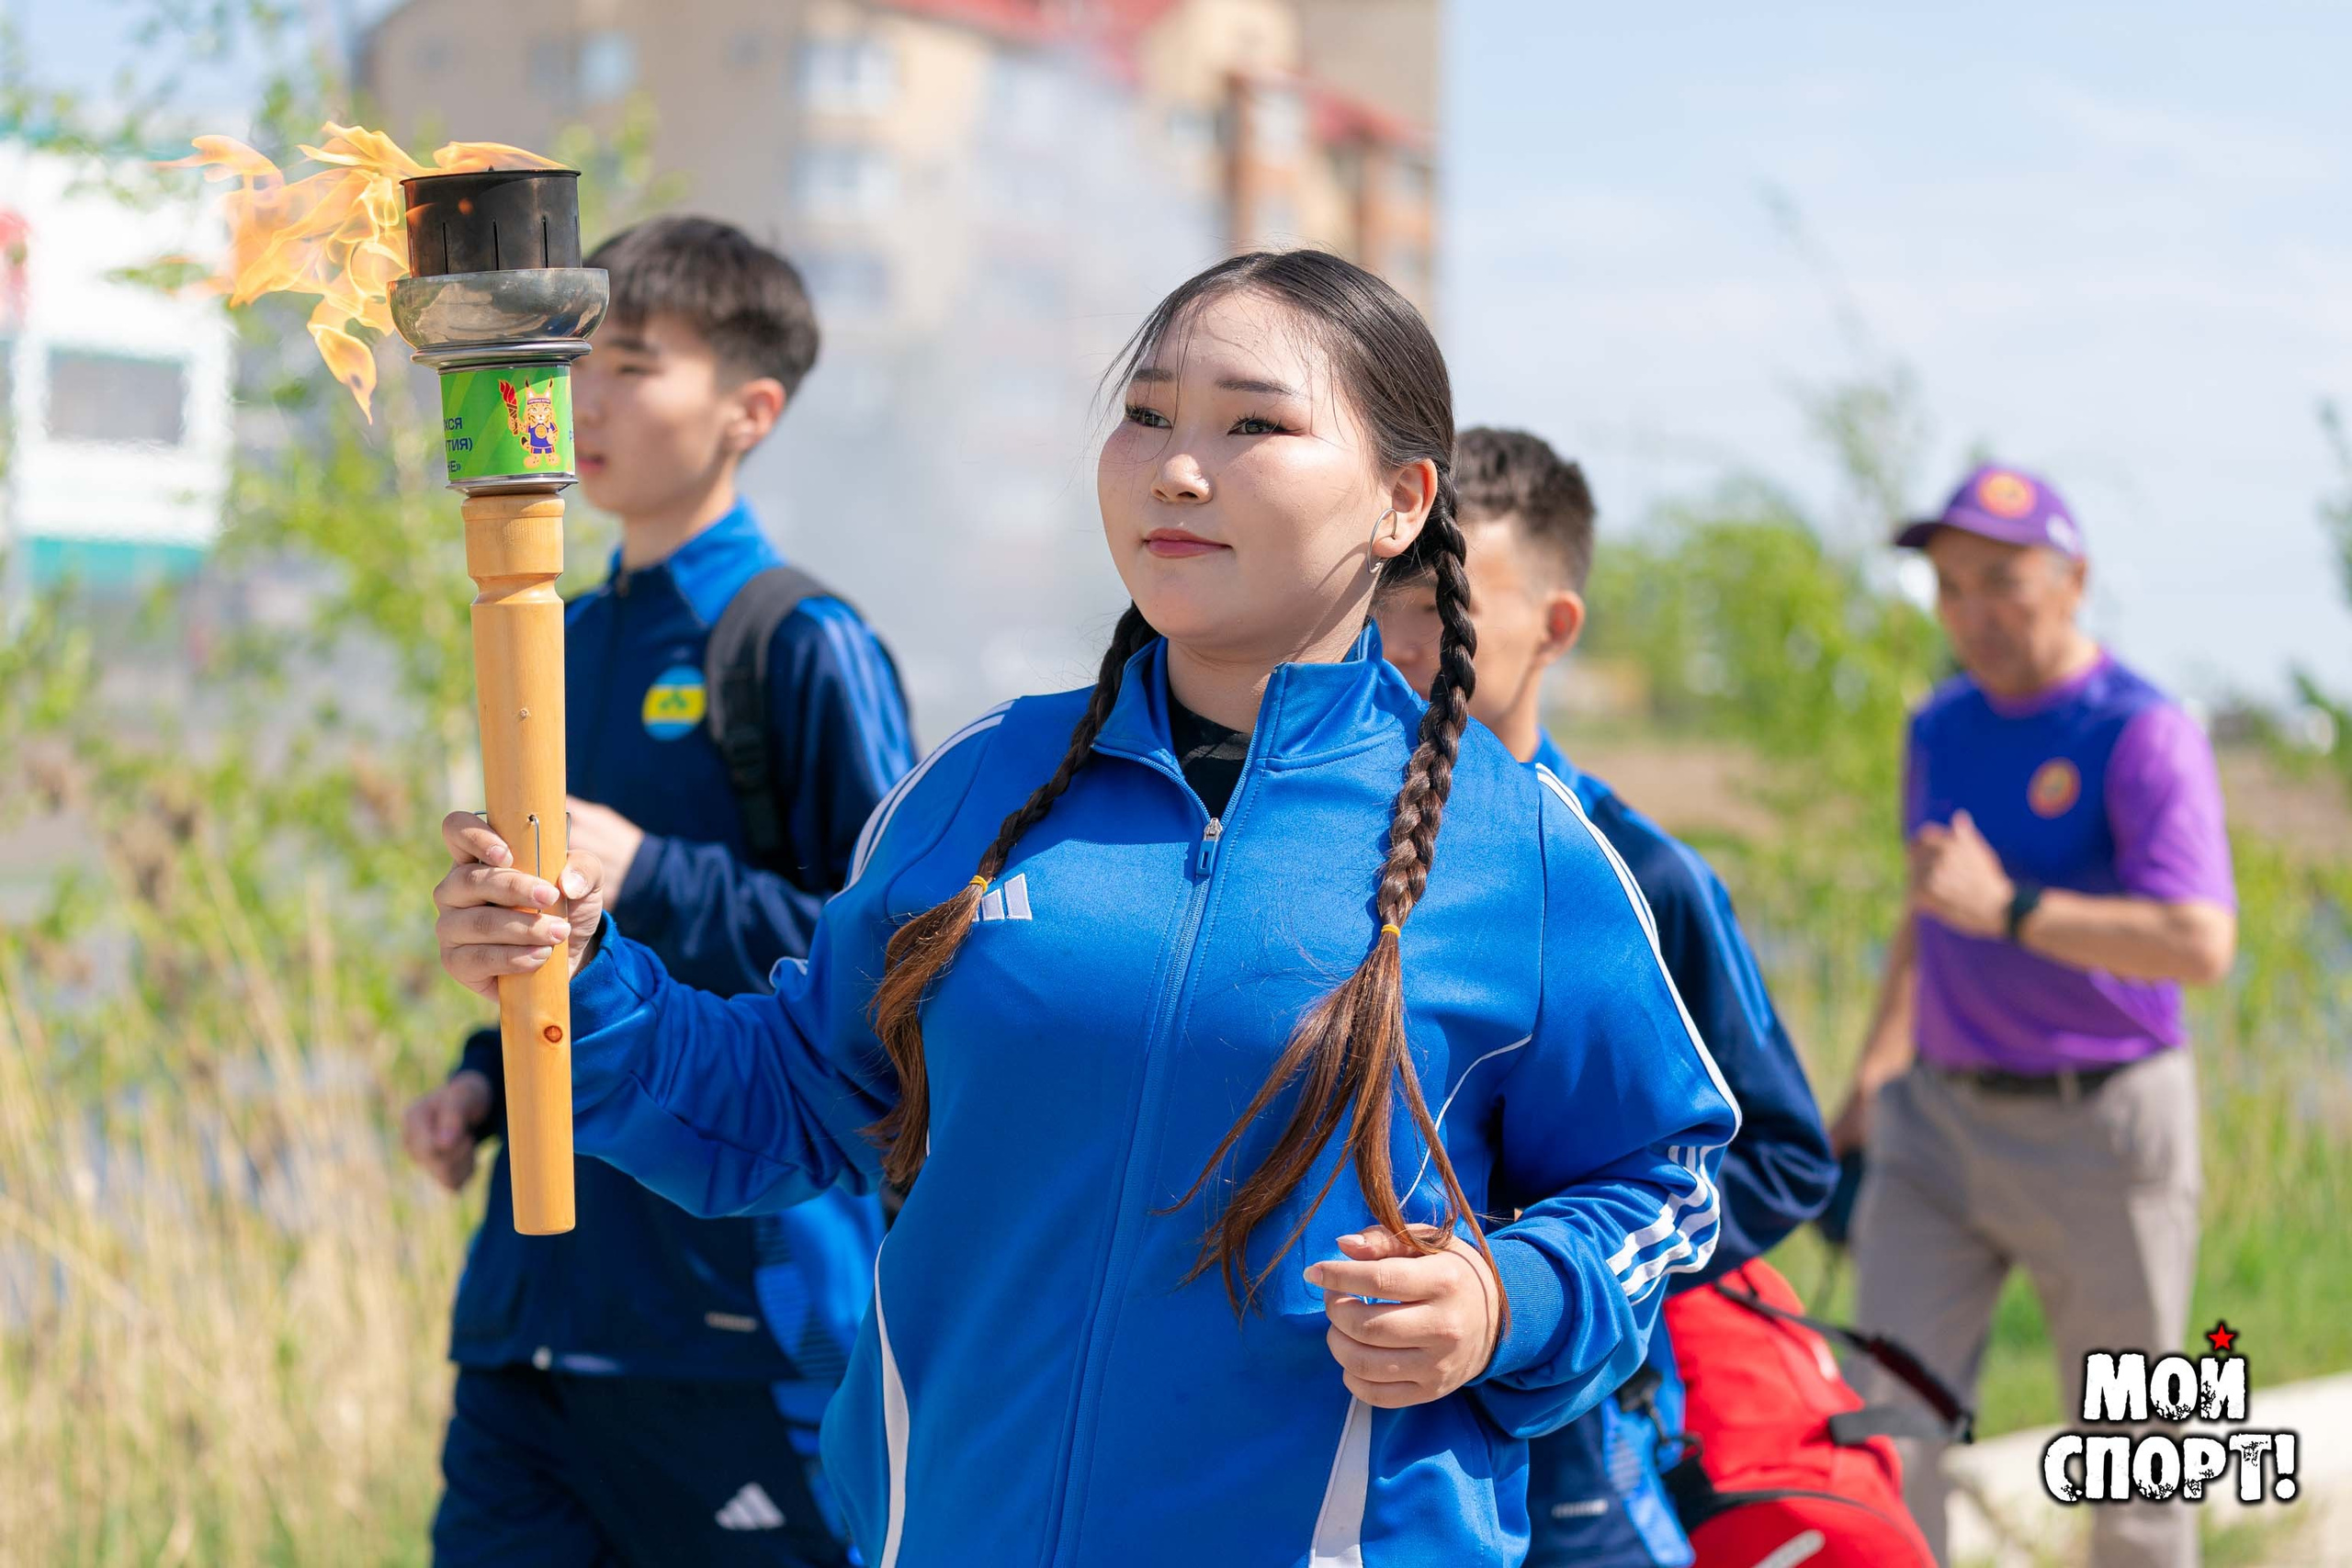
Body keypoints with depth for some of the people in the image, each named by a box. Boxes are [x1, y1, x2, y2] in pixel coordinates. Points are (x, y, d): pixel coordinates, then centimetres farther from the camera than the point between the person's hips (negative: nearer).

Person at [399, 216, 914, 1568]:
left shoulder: (807, 650, -9)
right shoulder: (563, 645, 15)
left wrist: (650, 877, -19)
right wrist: (485, 1081, 9)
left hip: (742, 1297, -7)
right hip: (535, 1300, 7)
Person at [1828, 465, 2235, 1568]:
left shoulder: (2142, 733, -12)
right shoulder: (1940, 727, 10)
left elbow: (2200, 946, -24)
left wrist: (2009, 909, -27)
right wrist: (1871, 1081, 23)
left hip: (2102, 1125, -5)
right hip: (1939, 1115, 6)